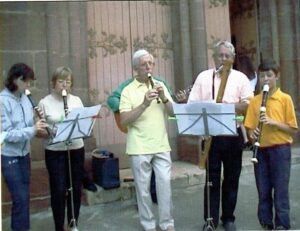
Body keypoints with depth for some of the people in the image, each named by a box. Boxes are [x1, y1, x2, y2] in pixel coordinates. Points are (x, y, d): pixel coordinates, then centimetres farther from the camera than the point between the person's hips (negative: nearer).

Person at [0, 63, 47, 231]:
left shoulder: (24, 98, 2)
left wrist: (38, 128, -10)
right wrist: (32, 130, -27)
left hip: (24, 153, 7)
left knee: (25, 196, 15)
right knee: (20, 198, -2)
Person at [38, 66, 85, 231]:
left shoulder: (76, 100, 6)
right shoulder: (44, 103, -3)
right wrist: (50, 132, -21)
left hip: (76, 149, 3)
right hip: (54, 152, -3)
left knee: (75, 188, 11)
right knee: (58, 190, 0)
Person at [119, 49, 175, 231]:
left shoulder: (160, 85, 10)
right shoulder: (128, 90, -2)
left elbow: (174, 112, 6)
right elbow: (124, 121, -11)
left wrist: (164, 98, -13)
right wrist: (144, 104, -21)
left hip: (161, 146, 3)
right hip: (139, 148, -3)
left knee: (165, 184, 6)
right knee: (143, 188, 7)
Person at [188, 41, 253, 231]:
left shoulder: (240, 78, 5)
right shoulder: (203, 77, 6)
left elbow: (249, 105, -5)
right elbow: (192, 105, 2)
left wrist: (227, 106, -19)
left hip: (233, 134, 1)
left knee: (232, 177, 9)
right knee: (212, 178, 5)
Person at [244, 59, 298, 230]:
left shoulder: (285, 98, -2)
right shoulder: (255, 101, 7)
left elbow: (294, 130, -4)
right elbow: (250, 126, 10)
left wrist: (273, 122, -16)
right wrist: (252, 134, -12)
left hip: (280, 149, -3)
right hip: (261, 150, 3)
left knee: (280, 191, 1)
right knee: (263, 192, 10)